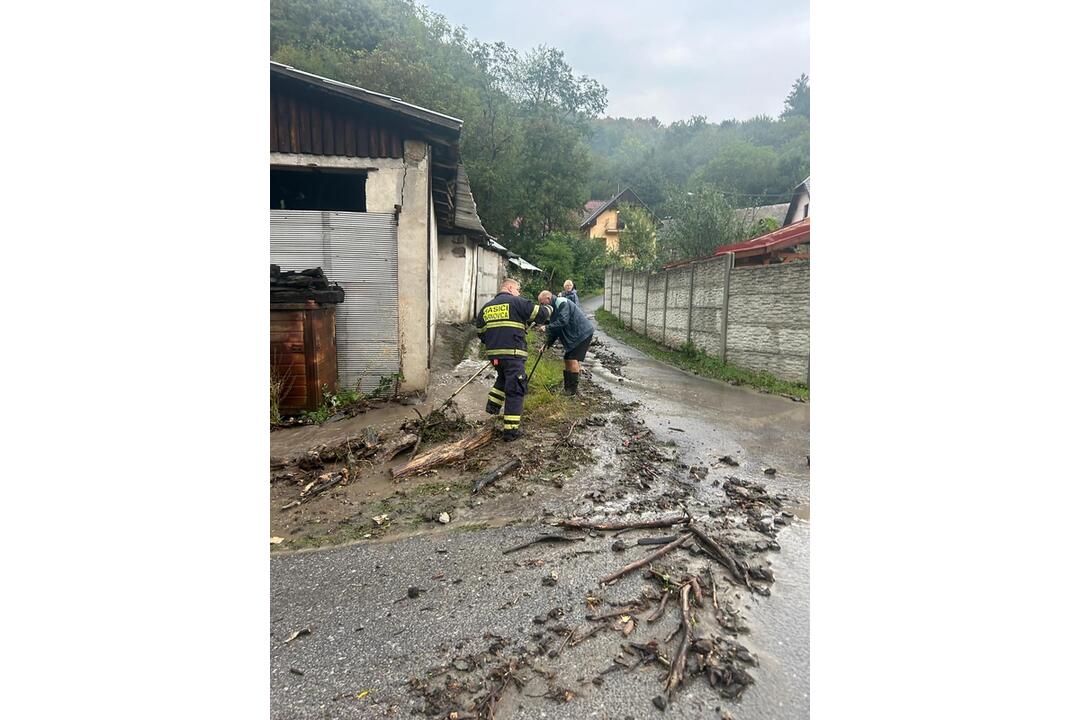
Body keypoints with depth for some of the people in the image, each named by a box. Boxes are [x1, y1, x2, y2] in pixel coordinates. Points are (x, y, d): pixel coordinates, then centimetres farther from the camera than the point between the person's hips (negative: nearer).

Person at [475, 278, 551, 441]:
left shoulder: (486, 308, 15)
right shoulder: (517, 302, -3)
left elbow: (480, 332, 19)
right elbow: (540, 314, -2)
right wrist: (549, 309, 19)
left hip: (493, 353, 6)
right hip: (513, 353, -6)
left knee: (503, 378, 33)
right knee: (515, 390, -1)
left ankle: (493, 405, 29)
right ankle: (511, 430, -1)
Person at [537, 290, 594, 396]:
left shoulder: (562, 303, -18)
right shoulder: (554, 308, 14)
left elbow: (563, 321, -31)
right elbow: (555, 329, 15)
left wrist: (547, 327, -25)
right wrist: (547, 343, 6)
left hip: (582, 333, -10)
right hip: (574, 335, 10)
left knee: (573, 360, -12)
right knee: (567, 359, 11)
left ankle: (573, 389, -5)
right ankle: (567, 386, 21)